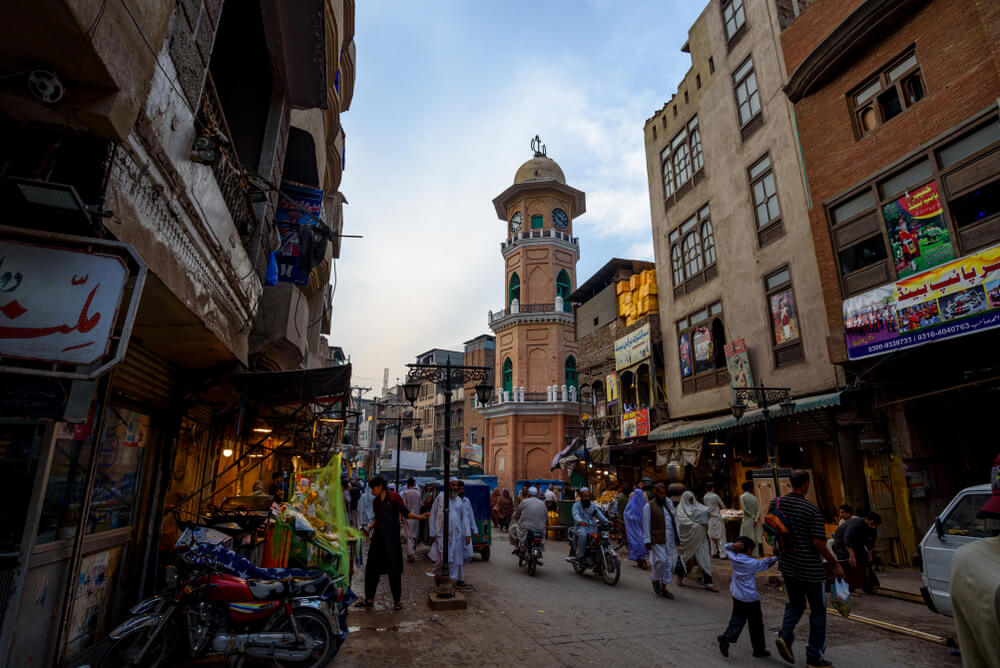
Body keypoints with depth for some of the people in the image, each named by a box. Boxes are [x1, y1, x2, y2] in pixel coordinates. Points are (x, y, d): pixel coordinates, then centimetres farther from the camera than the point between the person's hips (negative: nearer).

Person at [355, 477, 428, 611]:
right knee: (371, 568, 9)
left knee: (394, 569, 1)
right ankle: (369, 598, 24)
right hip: (378, 535, 6)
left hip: (391, 536, -6)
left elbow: (405, 513, -8)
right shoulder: (375, 501, 12)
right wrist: (370, 526, 3)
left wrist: (420, 517, -22)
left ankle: (396, 600, 13)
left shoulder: (394, 497, -8)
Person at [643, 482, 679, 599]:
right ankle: (655, 579, 16)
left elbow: (675, 519, 16)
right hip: (657, 539, -5)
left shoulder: (669, 503, 12)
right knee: (661, 560, -11)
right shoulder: (649, 506, -5)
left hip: (670, 539, 5)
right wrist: (647, 541, -9)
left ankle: (664, 588, 18)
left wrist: (678, 536, 12)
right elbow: (646, 524, -5)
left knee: (669, 563, 7)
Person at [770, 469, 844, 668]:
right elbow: (818, 543, -19)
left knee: (795, 604, 21)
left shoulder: (776, 503, -1)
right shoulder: (811, 510, -18)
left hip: (787, 564, 5)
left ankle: (785, 635, -1)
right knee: (818, 610, 12)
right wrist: (835, 564, -6)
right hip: (809, 568, -5)